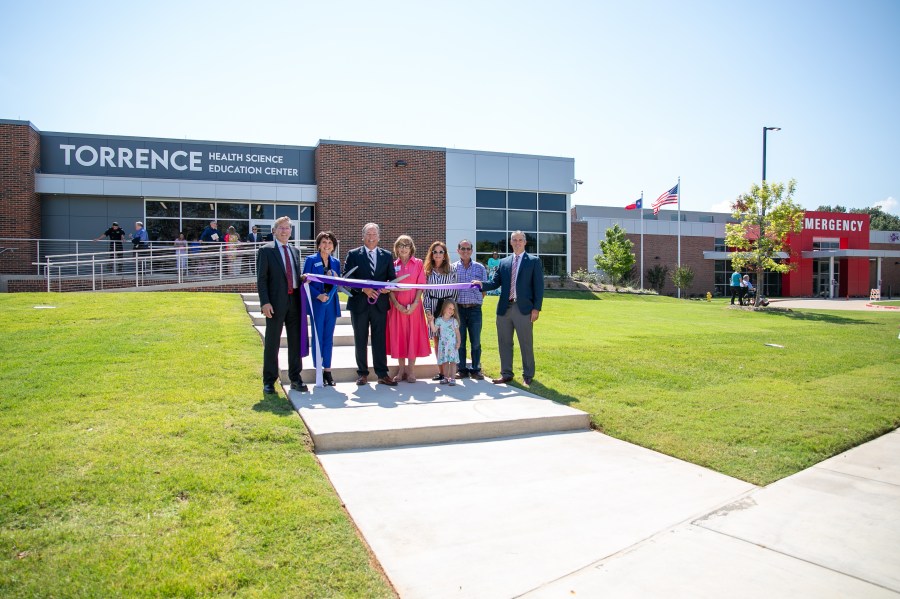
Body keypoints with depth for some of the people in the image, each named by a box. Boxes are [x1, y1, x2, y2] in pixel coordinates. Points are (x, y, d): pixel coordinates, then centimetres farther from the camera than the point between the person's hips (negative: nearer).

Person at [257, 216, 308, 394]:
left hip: (294, 301, 5)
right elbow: (261, 279, -6)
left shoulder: (295, 251, 16)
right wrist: (265, 302, -15)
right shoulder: (266, 250, -2)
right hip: (276, 303, -5)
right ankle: (269, 381, 12)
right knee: (272, 343, 2)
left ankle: (295, 379, 18)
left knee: (296, 341, 8)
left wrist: (303, 278, -2)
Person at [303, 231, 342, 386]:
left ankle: (327, 370, 15)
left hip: (332, 303, 4)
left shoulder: (336, 262, 11)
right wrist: (318, 295, -19)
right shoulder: (311, 260, -2)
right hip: (317, 303, -4)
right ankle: (318, 370, 10)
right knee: (318, 337, 1)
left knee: (329, 338, 8)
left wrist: (336, 278, -8)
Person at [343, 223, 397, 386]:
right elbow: (348, 278, -5)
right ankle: (362, 373, 15)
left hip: (380, 303, 1)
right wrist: (363, 289, -17)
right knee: (360, 340, 6)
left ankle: (382, 374, 10)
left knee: (380, 340, 4)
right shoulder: (353, 254, 3)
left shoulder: (386, 255, 10)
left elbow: (392, 278, 9)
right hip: (359, 303, -1)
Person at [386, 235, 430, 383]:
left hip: (413, 306, -2)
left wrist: (415, 304, -13)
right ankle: (401, 369, 14)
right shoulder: (393, 265, 7)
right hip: (397, 306, 2)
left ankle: (411, 371, 8)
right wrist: (397, 304, -11)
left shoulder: (418, 263, 3)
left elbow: (421, 286, -2)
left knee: (413, 334, 1)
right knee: (398, 335, 4)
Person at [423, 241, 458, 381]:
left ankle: (447, 372, -5)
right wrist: (427, 310, -2)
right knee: (436, 340, 5)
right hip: (433, 308, 2)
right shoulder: (428, 271, 8)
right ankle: (440, 371, 12)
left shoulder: (451, 271, 4)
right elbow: (426, 293, 7)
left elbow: (454, 292, 5)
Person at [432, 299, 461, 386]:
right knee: (444, 361, 8)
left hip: (452, 344, -1)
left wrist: (458, 342, -6)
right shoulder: (439, 320, 2)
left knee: (453, 361, -3)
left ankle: (452, 378, 0)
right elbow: (434, 330, -7)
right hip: (443, 345, 1)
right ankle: (446, 377, 19)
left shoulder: (454, 321, 1)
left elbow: (457, 332, 2)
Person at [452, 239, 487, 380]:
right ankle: (462, 370, 13)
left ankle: (475, 369, 13)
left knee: (476, 341, 3)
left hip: (474, 309, 0)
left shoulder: (479, 267, 7)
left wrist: (477, 301, 3)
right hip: (458, 308, 0)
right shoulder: (453, 268, 6)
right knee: (459, 341, 5)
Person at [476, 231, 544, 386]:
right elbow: (495, 282, 7)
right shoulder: (503, 262, 13)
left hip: (524, 309, -4)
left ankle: (528, 376, 16)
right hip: (504, 308, 4)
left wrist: (536, 308, -9)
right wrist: (482, 284, -13)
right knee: (504, 343, 9)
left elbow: (538, 286, -2)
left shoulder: (534, 261, 3)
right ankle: (506, 374, 21)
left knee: (526, 344, 3)